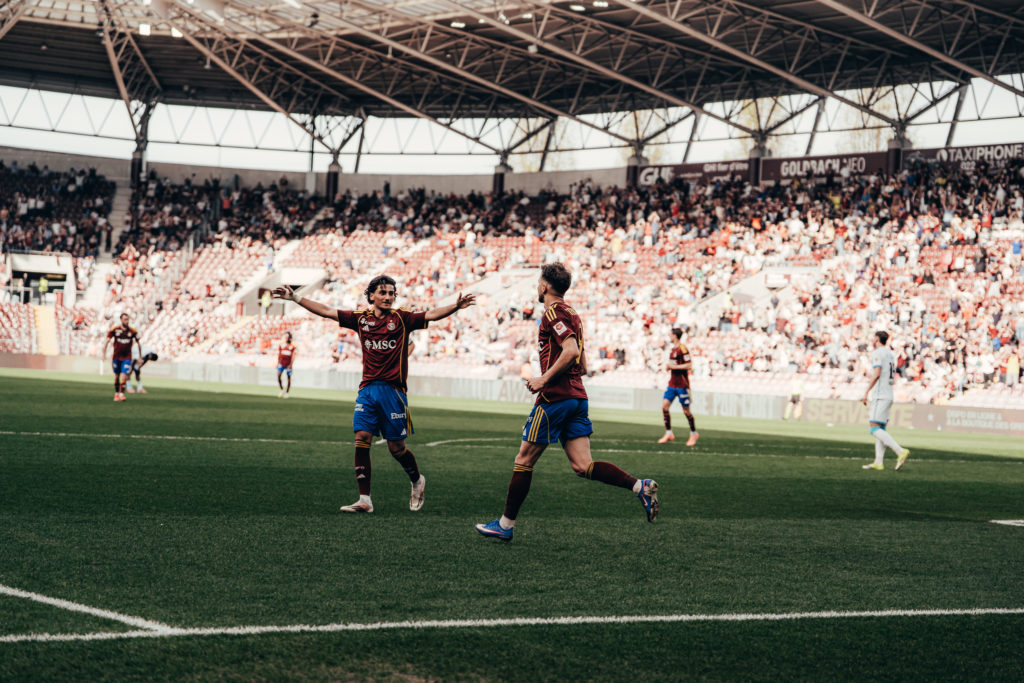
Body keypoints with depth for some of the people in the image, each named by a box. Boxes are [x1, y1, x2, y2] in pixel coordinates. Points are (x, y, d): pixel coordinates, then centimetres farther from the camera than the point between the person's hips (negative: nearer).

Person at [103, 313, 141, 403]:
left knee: (124, 376, -14)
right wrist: (104, 353, -10)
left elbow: (138, 343, 9)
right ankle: (116, 394, 25)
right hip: (116, 357, 1)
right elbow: (107, 341, -2)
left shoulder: (132, 331, -3)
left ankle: (121, 394, -8)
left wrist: (140, 357, 11)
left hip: (127, 357, -1)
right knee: (116, 376, 10)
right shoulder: (114, 330, -5)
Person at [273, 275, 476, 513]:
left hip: (393, 390, -3)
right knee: (361, 440, -8)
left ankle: (417, 481, 32)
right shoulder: (361, 318, 9)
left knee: (396, 447, 2)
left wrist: (456, 306, -28)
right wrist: (295, 297, 9)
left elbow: (432, 314, -11)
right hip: (367, 389, 3)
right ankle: (364, 500, -4)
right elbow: (326, 311, 12)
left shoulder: (402, 318, 1)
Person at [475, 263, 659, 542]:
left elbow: (571, 351, -23)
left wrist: (544, 379, -17)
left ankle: (506, 524, 8)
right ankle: (640, 486, -12)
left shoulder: (553, 312, -9)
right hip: (577, 397, 9)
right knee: (582, 466, 2)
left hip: (555, 397, -9)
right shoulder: (571, 314, 21)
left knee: (524, 460, 2)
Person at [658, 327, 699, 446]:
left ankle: (694, 434, 17)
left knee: (686, 411, 0)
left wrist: (673, 366, -18)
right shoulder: (673, 348, 14)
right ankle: (669, 434, 5)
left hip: (682, 385, -8)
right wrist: (669, 367, 7)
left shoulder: (682, 348, -14)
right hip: (672, 384, 8)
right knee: (664, 406, -2)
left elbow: (689, 365, -20)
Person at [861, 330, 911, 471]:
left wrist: (866, 392, -17)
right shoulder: (890, 354, 19)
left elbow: (876, 374, -20)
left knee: (875, 429, -14)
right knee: (880, 428, 9)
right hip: (889, 395, 9)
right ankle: (878, 462, 6)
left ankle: (900, 451, -25)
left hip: (880, 395, -9)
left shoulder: (877, 353, -8)